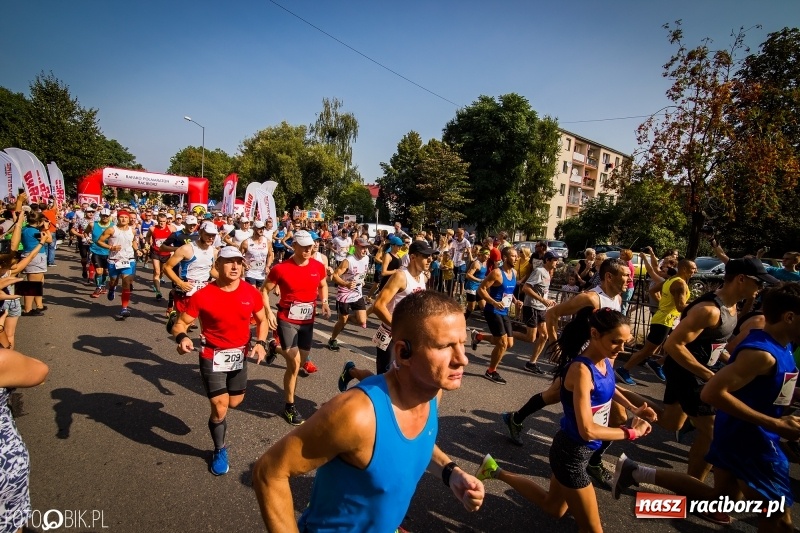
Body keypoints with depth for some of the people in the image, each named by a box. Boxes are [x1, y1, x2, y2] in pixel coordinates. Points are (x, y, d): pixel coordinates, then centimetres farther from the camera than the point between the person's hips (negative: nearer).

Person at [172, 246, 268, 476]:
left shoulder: (251, 293, -9)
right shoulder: (203, 295, -18)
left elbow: (262, 320, 5)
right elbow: (181, 323, -10)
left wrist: (261, 343, -11)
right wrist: (182, 337, -32)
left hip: (240, 356, 4)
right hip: (212, 357, -3)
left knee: (235, 403, 17)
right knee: (220, 409, -1)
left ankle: (219, 415, 56)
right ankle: (220, 450, 28)